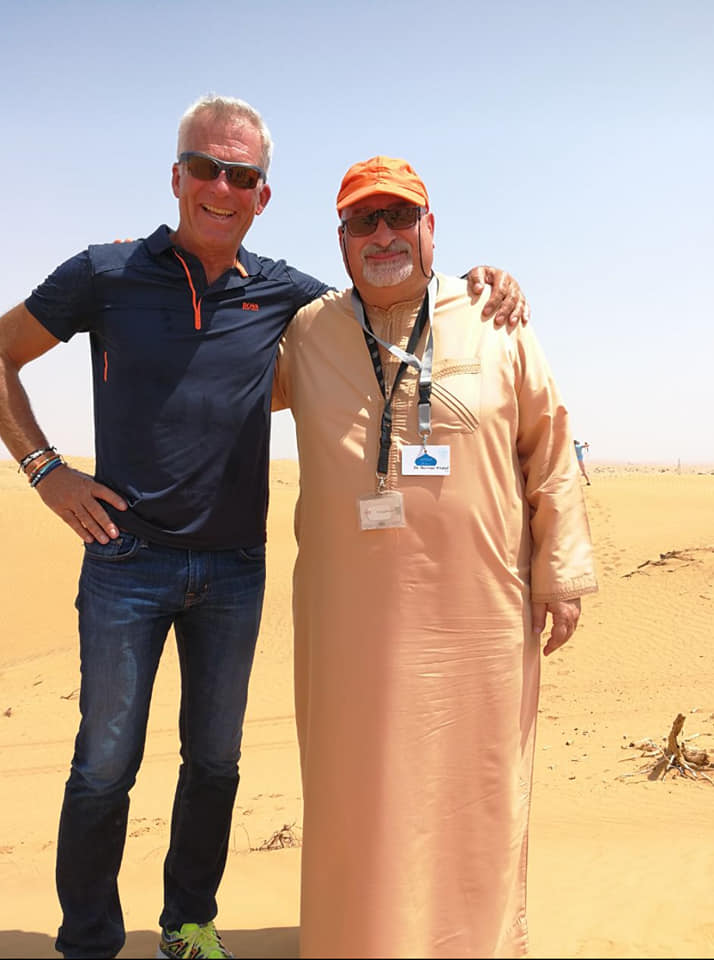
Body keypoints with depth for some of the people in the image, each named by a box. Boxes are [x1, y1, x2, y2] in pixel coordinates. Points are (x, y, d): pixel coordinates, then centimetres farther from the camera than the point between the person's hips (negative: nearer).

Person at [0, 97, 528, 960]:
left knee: (214, 761, 13)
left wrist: (476, 283, -4)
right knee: (105, 767, 3)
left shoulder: (281, 293, 3)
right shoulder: (107, 274, -4)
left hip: (234, 569, 3)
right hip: (128, 562, -2)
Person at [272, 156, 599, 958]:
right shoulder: (308, 334, 6)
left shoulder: (496, 324, 2)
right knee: (358, 796, 9)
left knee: (473, 795, 11)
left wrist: (560, 569, 4)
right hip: (353, 617, 1)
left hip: (477, 614, 0)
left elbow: (550, 451, 6)